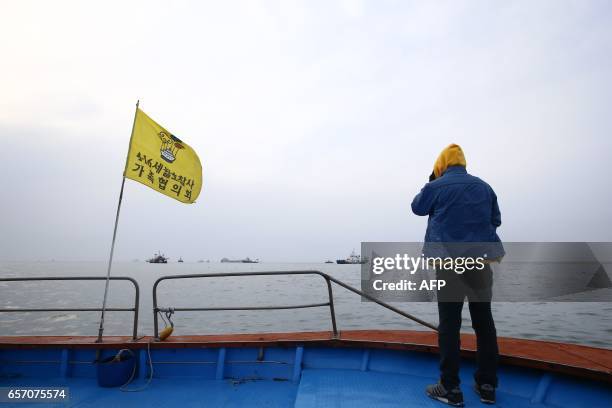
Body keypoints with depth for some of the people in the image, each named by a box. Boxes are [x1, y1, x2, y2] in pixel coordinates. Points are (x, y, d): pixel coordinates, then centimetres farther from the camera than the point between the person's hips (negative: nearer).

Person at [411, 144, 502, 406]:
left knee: (449, 325, 1)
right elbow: (496, 220, 15)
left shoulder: (436, 187, -4)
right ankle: (487, 386, 21)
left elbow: (417, 208, 13)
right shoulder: (484, 187, 8)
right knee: (484, 322, 13)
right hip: (481, 261, 4)